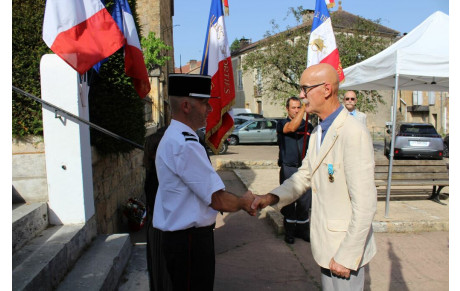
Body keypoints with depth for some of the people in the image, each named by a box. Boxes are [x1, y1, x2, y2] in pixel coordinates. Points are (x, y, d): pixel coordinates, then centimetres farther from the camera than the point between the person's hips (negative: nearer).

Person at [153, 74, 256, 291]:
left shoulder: (174, 138, 10)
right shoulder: (185, 145, -24)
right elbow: (219, 201, -22)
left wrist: (241, 204, 7)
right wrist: (244, 202, -1)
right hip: (190, 241, -10)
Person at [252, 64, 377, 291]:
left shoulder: (354, 134, -23)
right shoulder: (317, 132, 8)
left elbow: (365, 204, -24)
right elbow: (305, 174, 14)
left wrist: (346, 256, -20)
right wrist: (273, 197, -3)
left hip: (346, 245, -9)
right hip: (324, 242, 9)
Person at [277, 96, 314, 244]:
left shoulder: (308, 126, 10)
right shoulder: (282, 124, -1)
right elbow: (292, 128, -24)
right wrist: (305, 107, -29)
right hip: (288, 169, -3)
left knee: (304, 201, 7)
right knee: (288, 200, 4)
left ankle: (302, 229, 21)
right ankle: (289, 231, 17)